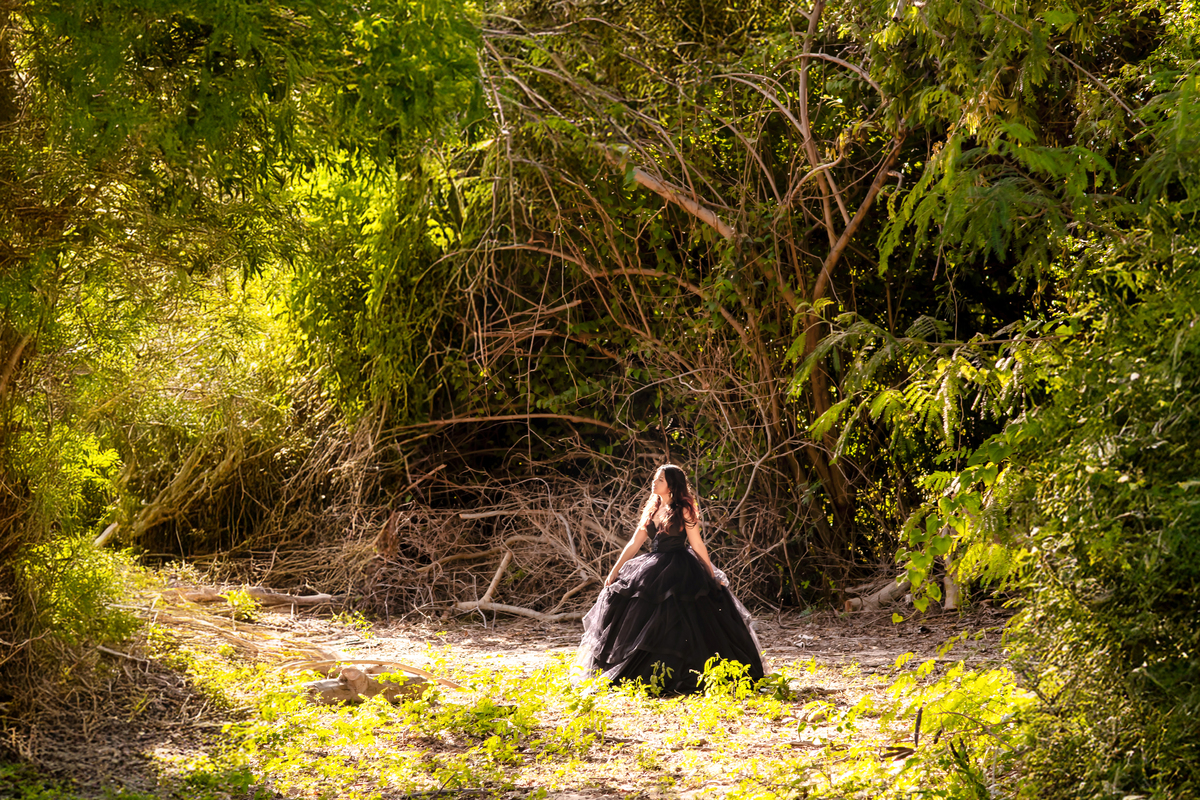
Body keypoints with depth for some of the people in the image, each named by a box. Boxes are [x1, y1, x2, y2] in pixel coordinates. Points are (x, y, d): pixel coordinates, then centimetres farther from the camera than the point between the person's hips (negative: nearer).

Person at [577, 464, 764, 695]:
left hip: (680, 571, -6)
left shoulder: (684, 510, -4)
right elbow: (635, 543, 14)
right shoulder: (652, 509, 13)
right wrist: (614, 572, 9)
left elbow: (697, 544, -4)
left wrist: (712, 577, -4)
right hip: (653, 569, 7)